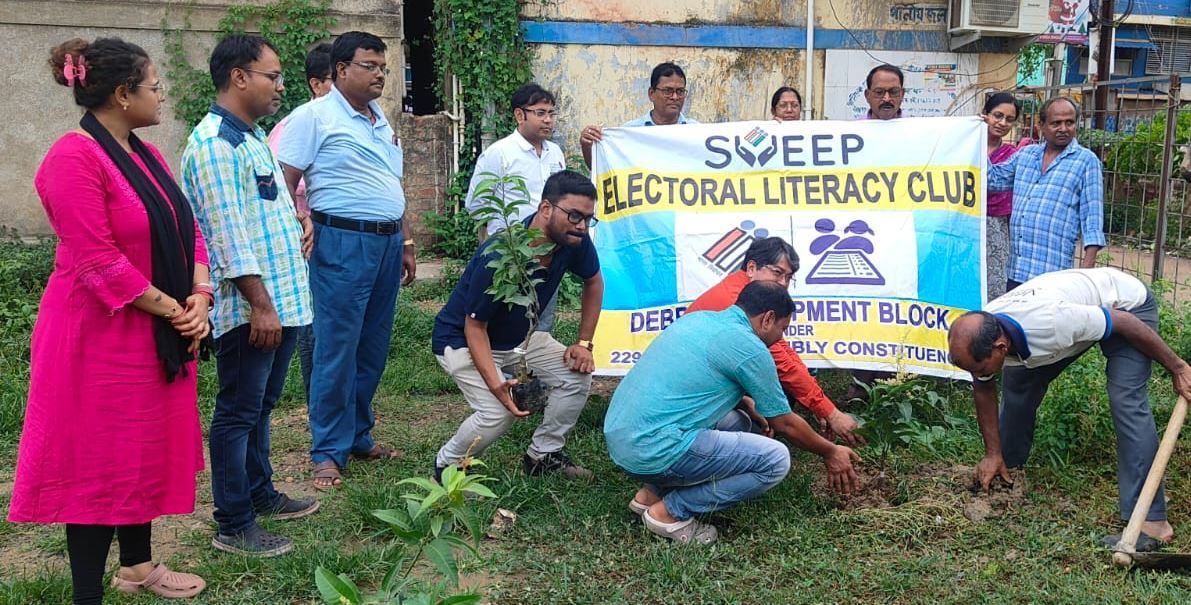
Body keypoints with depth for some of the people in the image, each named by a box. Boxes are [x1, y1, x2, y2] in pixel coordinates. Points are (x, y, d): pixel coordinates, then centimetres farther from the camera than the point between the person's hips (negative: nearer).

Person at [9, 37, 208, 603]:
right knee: (98, 457, 1)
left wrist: (199, 298, -6)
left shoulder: (145, 154, 10)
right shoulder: (74, 158, -18)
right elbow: (98, 261, -23)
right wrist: (173, 310, -16)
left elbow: (187, 230, 8)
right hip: (102, 336, -9)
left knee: (148, 447, 18)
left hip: (159, 335, 9)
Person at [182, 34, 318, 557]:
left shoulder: (253, 136, 14)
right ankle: (234, 526, 11)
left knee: (261, 406, 20)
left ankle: (260, 493, 35)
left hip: (282, 299, 10)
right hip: (249, 308, -10)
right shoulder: (215, 144, -17)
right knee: (238, 413, 0)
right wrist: (260, 304, -23)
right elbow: (230, 234, -22)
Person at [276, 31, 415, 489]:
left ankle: (359, 436, 25)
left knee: (373, 350, 12)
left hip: (388, 242, 7)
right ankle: (328, 452, 8)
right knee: (337, 352, -3)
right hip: (343, 244, -7)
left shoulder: (380, 119, 17)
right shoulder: (314, 116, -6)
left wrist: (405, 243, 21)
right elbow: (284, 184, -9)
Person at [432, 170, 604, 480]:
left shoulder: (574, 241, -17)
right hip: (461, 339, -7)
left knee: (577, 374, -7)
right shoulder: (499, 257, -35)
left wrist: (584, 343, -1)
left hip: (518, 335, 7)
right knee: (498, 413, -25)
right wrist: (495, 384, -39)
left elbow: (594, 282, 4)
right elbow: (474, 326, -26)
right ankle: (447, 465, 3)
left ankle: (543, 454, 12)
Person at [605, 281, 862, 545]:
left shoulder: (700, 317, 14)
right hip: (655, 452, -9)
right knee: (775, 460, -6)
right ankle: (670, 512, -2)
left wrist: (751, 409, 36)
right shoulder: (750, 348, -9)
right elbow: (785, 423, 4)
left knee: (738, 422, 24)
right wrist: (831, 452, 20)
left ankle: (652, 492, 16)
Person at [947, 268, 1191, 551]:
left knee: (1126, 401, -21)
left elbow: (1125, 324, -28)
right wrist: (993, 454, 0)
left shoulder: (1051, 322, -44)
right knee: (1019, 381, 2)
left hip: (1127, 305, -6)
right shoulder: (977, 337, -23)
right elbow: (984, 391, -4)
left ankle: (1152, 521, -21)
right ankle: (1005, 471, 22)